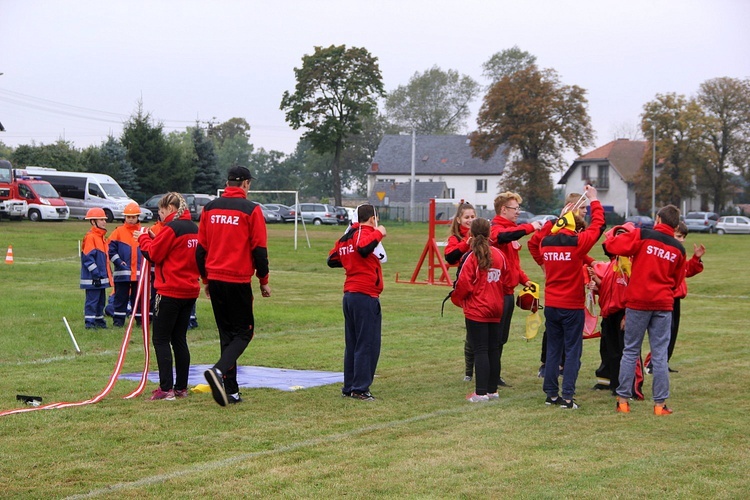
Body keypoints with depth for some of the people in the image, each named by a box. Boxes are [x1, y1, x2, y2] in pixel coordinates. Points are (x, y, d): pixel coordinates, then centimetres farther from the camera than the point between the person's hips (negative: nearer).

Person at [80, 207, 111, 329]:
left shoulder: (101, 237, 16)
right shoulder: (90, 237, -14)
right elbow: (88, 257, -19)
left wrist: (107, 273, 18)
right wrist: (96, 274, -20)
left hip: (101, 277, 10)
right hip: (92, 278, -10)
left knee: (101, 300, 14)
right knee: (92, 300, -7)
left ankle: (99, 320, 23)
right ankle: (89, 322, -4)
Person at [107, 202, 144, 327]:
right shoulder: (118, 232, 1)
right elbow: (111, 249, 0)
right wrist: (119, 262, -10)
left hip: (139, 272, 2)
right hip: (122, 272, -2)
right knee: (121, 297, 2)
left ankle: (140, 319, 16)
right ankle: (118, 320, 7)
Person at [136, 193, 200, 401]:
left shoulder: (171, 228, -13)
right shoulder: (194, 228, 12)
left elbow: (153, 254, -11)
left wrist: (144, 238, 4)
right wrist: (154, 238, 11)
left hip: (170, 292, -8)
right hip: (190, 291, 8)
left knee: (161, 339, -2)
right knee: (179, 339, 13)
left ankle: (166, 388, -7)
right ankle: (181, 387, 14)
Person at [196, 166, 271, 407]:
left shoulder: (210, 208, 8)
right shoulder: (251, 210, -6)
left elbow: (200, 248, 11)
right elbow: (259, 249, -6)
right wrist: (264, 281, 4)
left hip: (215, 280, 5)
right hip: (239, 281, -5)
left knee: (226, 333, 12)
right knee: (243, 332, 4)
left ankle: (231, 391, 10)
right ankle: (219, 371, -21)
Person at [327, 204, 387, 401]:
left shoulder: (346, 237, 15)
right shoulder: (363, 233, -8)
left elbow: (332, 259, 19)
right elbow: (364, 248, -30)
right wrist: (378, 233, -18)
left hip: (349, 294, 9)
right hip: (365, 295, -9)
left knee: (352, 344, 14)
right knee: (368, 344, -4)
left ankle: (349, 386, 17)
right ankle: (360, 388, -5)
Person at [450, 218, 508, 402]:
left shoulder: (471, 257, -16)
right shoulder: (499, 255, 2)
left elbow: (463, 284, -16)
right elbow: (506, 280, 11)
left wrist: (456, 299, 4)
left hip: (476, 311, -5)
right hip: (496, 310, 5)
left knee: (480, 350, -3)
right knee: (494, 349, 12)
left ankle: (481, 392, -4)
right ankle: (492, 390, 18)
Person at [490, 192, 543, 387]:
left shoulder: (510, 229, 19)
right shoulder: (496, 228, -11)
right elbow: (503, 236, -38)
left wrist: (524, 280, 12)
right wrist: (530, 227, -37)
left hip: (508, 292, 10)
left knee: (501, 338, 13)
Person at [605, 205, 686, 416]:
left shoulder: (642, 236, -7)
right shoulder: (678, 249, 6)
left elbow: (612, 245, -13)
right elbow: (677, 281, 16)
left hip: (638, 302, -2)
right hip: (664, 304, 2)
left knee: (630, 352, 7)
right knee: (660, 355, 5)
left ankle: (623, 400, 8)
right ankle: (660, 404, 4)